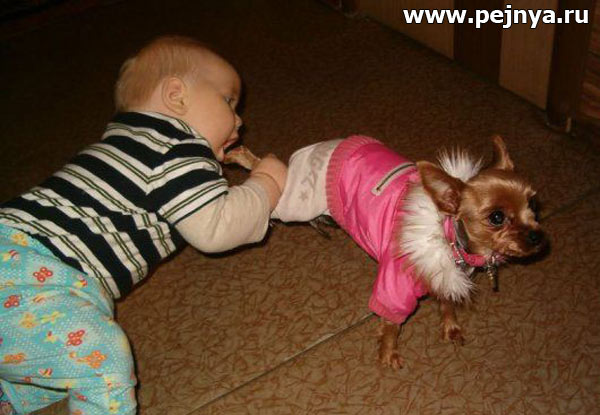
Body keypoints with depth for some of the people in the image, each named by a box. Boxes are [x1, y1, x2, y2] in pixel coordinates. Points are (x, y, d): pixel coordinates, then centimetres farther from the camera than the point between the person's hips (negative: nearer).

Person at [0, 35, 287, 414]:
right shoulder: (179, 151, -6)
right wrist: (265, 186, 2)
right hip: (33, 277, -10)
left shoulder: (131, 137, 24)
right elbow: (213, 229, -13)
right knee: (100, 361, -22)